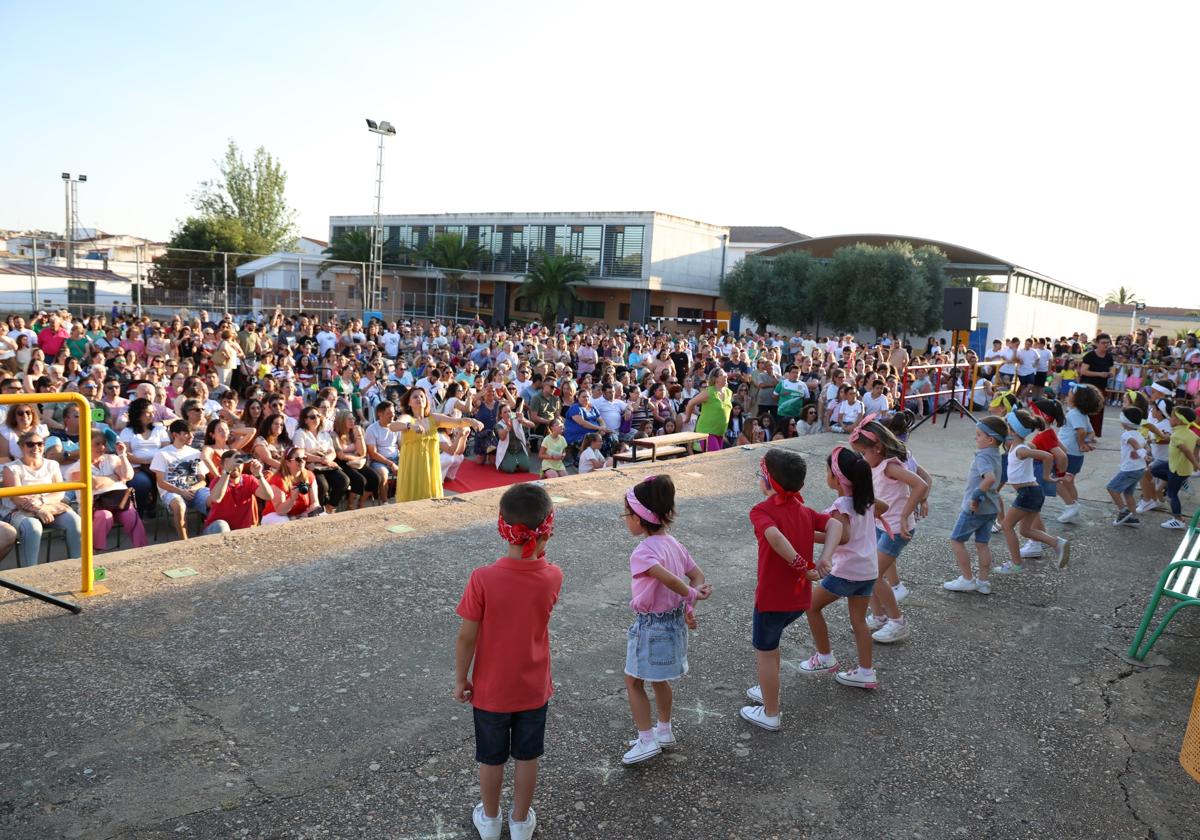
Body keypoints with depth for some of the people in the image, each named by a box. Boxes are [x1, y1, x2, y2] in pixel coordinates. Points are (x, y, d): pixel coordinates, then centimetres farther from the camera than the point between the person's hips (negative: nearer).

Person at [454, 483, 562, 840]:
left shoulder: (483, 579, -26)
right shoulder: (553, 576, -18)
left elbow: (466, 637, -18)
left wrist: (460, 679, -3)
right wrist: (539, 553, -6)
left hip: (490, 689, -1)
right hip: (534, 689, 1)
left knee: (491, 758, 21)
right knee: (527, 757, 22)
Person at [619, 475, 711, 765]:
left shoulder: (643, 552, -26)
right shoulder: (673, 543, 0)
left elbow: (669, 579, -39)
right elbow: (698, 576, 2)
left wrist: (691, 595, -21)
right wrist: (688, 607, -7)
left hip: (650, 625, -8)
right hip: (674, 621, 8)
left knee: (633, 682, 9)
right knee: (659, 679, 24)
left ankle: (647, 741, 14)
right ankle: (664, 731, 38)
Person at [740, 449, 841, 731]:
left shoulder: (761, 510, -15)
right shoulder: (804, 510, 6)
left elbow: (775, 537, -33)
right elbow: (835, 525, -8)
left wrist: (802, 565, -26)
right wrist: (826, 558, -19)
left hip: (772, 597, -7)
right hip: (800, 596, 7)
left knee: (765, 652, 11)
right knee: (769, 641, 29)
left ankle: (770, 714, 24)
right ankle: (769, 692, 43)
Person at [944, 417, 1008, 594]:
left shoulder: (983, 457, -22)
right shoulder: (995, 455, 7)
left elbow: (990, 478, -39)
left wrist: (976, 495, -30)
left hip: (975, 508, -8)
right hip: (990, 508, 8)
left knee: (956, 539, 6)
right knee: (982, 543, 14)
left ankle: (967, 579, 9)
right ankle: (984, 582, 19)